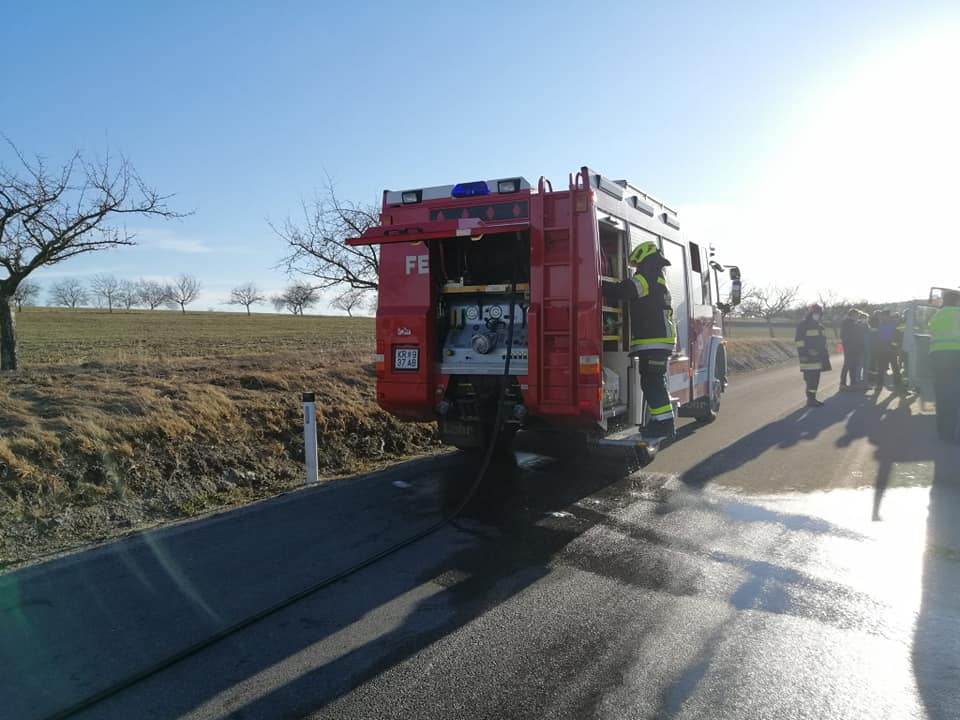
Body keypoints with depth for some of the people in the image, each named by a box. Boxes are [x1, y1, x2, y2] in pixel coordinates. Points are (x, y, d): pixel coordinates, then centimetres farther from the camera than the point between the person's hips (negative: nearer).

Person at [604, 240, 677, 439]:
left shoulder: (646, 279, -11)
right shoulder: (659, 280, 22)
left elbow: (622, 290, -23)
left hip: (652, 341, -10)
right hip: (661, 340, 10)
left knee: (652, 382, -8)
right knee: (656, 381, 14)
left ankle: (663, 422, -8)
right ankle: (664, 421, 20)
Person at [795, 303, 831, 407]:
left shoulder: (819, 326, 20)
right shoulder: (803, 325, -7)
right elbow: (800, 341, -13)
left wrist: (825, 353, 23)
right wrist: (802, 355, -19)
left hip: (818, 357, 9)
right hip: (809, 357, -9)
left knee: (815, 379, 10)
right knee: (811, 379, -10)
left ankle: (813, 398, 17)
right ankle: (810, 399, -8)